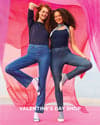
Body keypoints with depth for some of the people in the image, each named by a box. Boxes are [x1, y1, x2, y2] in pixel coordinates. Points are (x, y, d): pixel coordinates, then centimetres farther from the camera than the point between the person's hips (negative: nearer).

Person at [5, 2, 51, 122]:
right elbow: (31, 5, 6)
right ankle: (31, 81, -1)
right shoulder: (32, 23, 15)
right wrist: (36, 6, 21)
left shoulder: (47, 28, 18)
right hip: (31, 53, 0)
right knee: (9, 68, -17)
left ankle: (37, 111, 6)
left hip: (44, 53, 0)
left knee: (42, 83, -5)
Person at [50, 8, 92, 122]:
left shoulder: (69, 28, 14)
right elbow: (49, 45, 17)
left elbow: (73, 45, 10)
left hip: (66, 53, 0)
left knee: (88, 64, -25)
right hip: (54, 56, 0)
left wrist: (82, 55, -3)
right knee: (57, 85, -3)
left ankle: (67, 76, -8)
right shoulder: (52, 29, 17)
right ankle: (60, 112, 11)